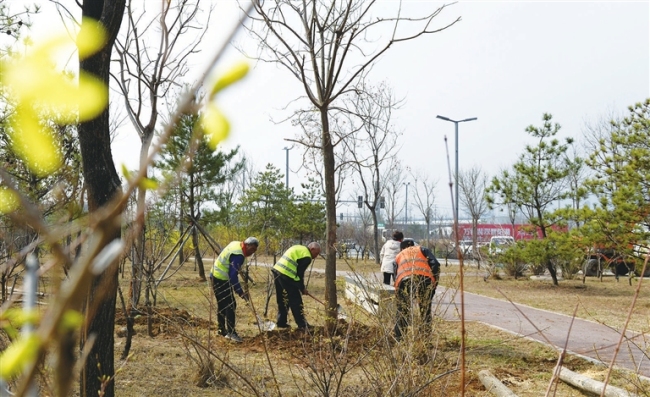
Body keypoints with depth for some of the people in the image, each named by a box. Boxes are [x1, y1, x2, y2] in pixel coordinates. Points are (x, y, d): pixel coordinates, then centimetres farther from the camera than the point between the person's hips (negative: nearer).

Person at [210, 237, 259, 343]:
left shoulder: (236, 244, 3)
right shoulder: (238, 255, -26)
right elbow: (233, 276, -27)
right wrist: (240, 292, -23)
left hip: (216, 276, 10)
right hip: (221, 280, -10)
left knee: (222, 305, 17)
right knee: (230, 305, -10)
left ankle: (222, 330, 25)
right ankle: (231, 332, -9)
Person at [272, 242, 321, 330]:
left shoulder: (299, 248, 21)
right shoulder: (306, 257, -6)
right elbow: (300, 273, -7)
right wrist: (302, 288, 5)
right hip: (286, 276, -9)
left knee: (282, 300, 18)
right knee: (296, 301, 0)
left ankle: (281, 322, 22)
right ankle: (302, 324, 5)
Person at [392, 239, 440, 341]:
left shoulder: (398, 256, 35)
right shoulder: (422, 250, 31)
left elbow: (396, 276, 27)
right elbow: (435, 264, 13)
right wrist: (434, 283, 17)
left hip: (404, 281, 1)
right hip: (424, 280, 0)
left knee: (402, 312, 16)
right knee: (426, 312, 17)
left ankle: (398, 339, 14)